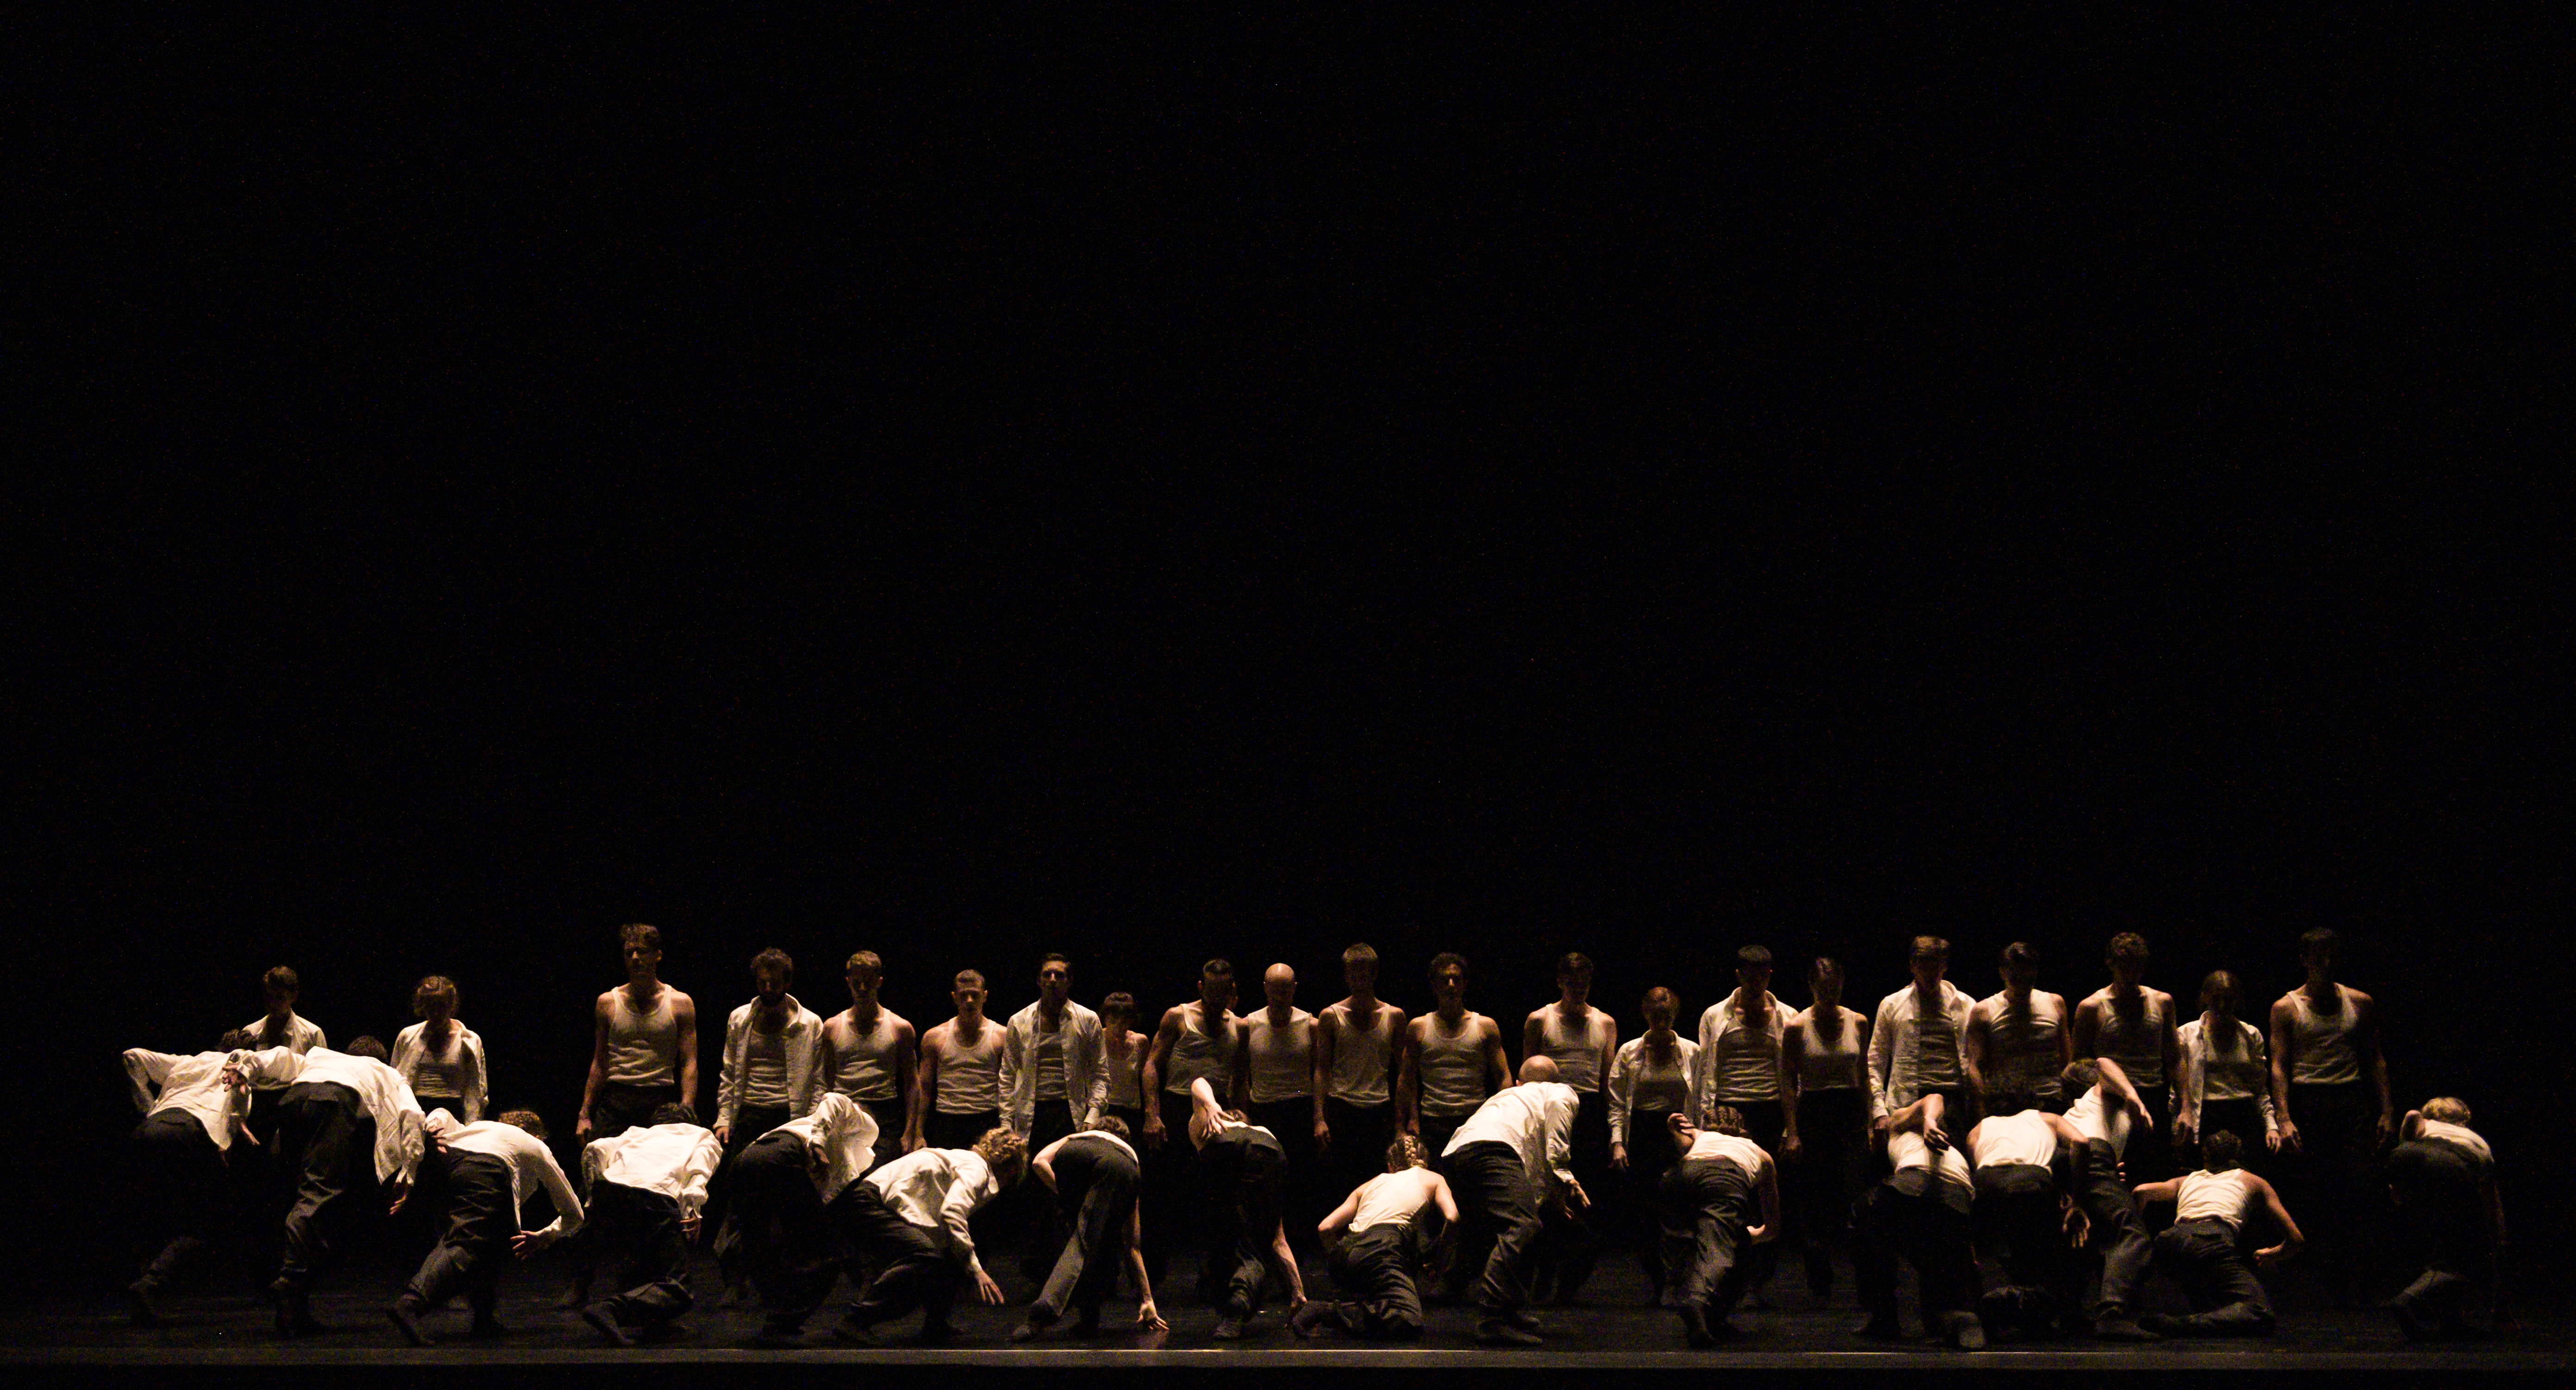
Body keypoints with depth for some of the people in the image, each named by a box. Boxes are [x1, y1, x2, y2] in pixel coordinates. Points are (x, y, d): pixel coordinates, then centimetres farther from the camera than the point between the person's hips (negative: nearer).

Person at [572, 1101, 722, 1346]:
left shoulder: (639, 1133, 40)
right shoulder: (706, 1137, 33)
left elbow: (595, 1149, 22)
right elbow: (699, 1167, 9)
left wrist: (594, 1201, 28)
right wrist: (693, 1208, -3)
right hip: (658, 1193, -5)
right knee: (675, 1287, -5)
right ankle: (612, 1308, -30)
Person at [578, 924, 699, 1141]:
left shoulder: (680, 1004, 6)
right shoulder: (608, 1002, 12)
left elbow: (689, 1064, 1)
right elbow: (599, 1064, 14)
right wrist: (584, 1115, 9)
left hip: (662, 1105, -1)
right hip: (615, 1104, 1)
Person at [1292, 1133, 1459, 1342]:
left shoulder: (1373, 1183, 31)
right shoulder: (1433, 1179, 23)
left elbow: (1325, 1228, 22)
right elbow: (1452, 1218, 3)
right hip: (1378, 1251, -7)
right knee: (1409, 1323, -20)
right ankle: (1326, 1312, -25)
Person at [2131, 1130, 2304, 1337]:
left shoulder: (2186, 1180, 35)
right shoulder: (2252, 1181, 30)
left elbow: (2142, 1191, 17)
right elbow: (2296, 1238, 27)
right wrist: (2272, 1256, 48)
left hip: (2171, 1241, 5)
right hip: (2213, 1241, -5)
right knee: (2260, 1314, -14)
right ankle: (2182, 1327, -37)